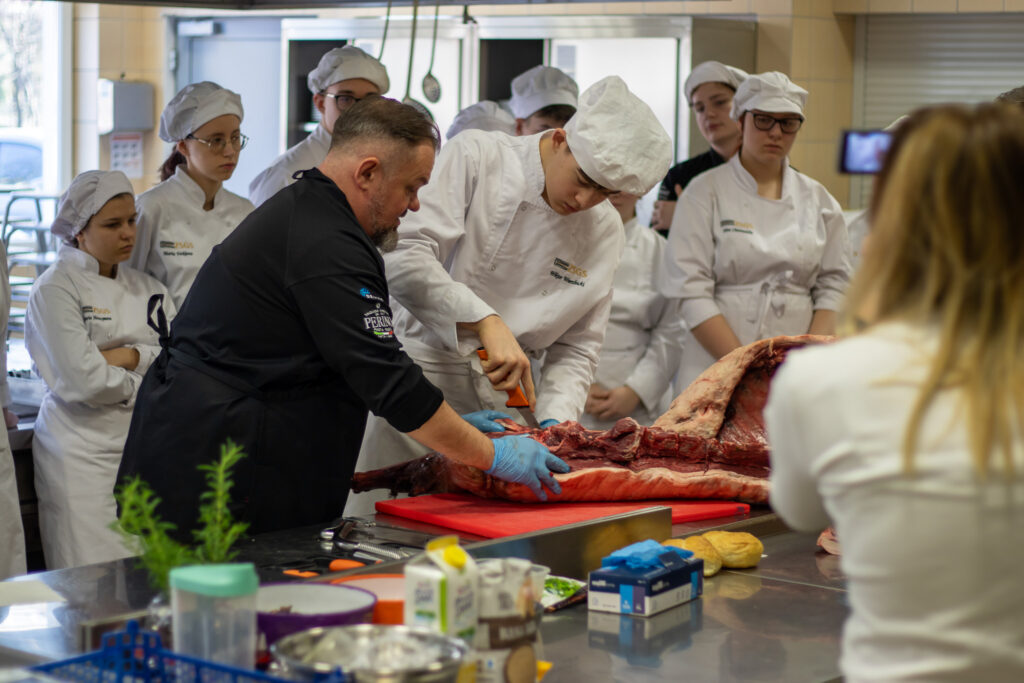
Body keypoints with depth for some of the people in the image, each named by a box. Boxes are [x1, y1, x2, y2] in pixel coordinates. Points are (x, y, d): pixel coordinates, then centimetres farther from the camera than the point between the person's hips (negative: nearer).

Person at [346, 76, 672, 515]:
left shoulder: (605, 232, 7)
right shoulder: (474, 158, -9)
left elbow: (575, 347, 10)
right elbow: (403, 256, -21)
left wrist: (554, 420, -7)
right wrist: (486, 321, -30)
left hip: (498, 395, 5)